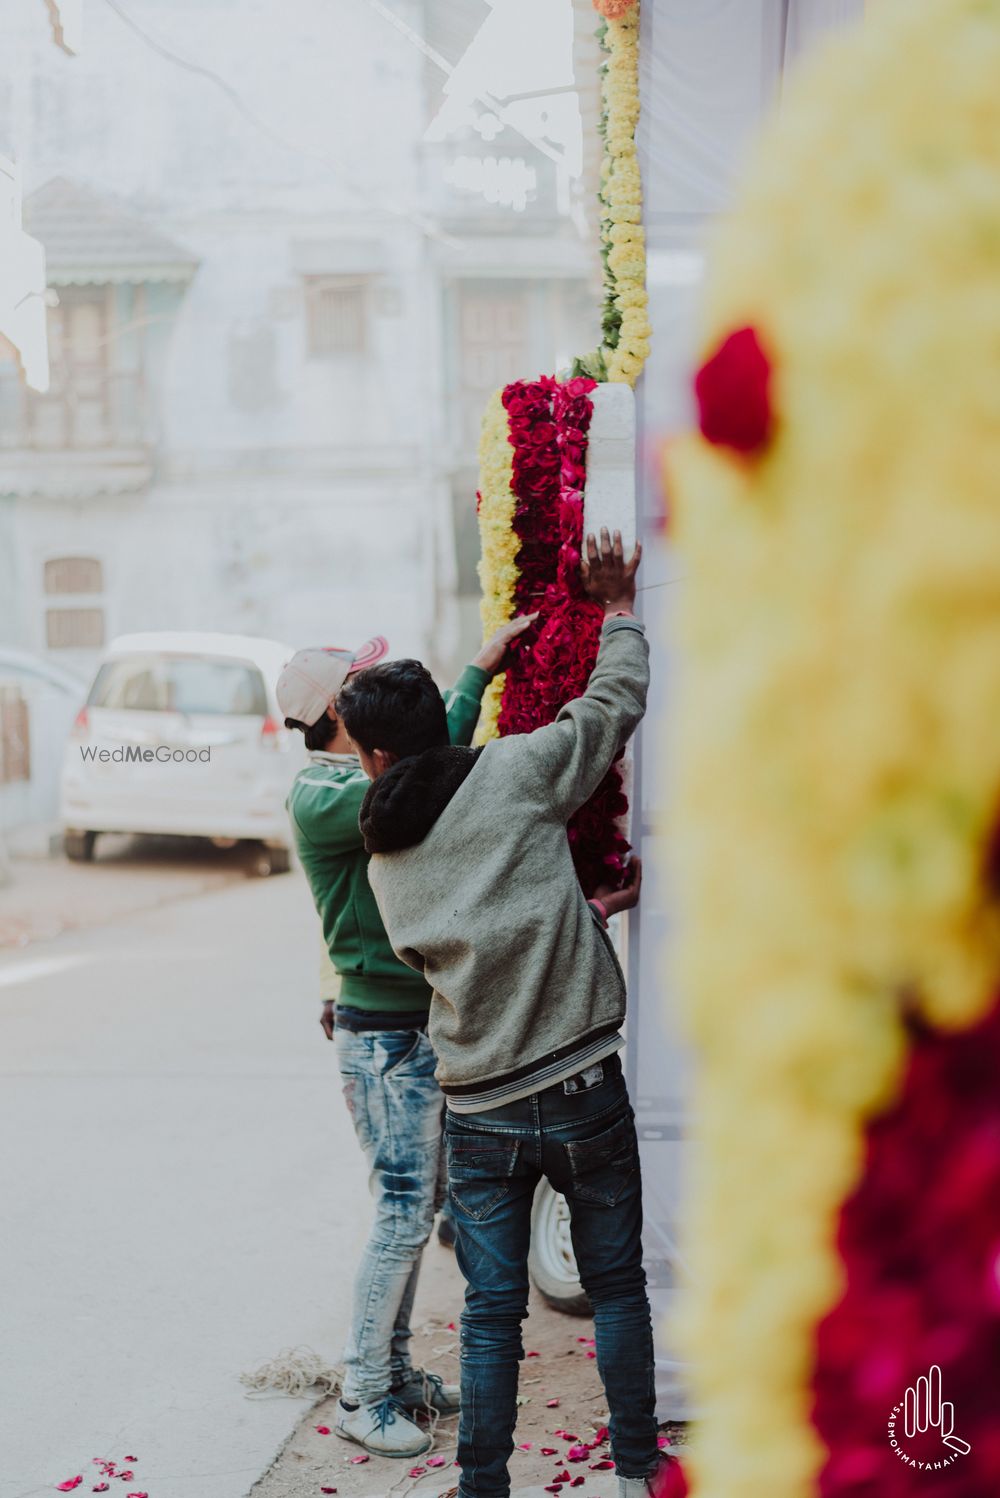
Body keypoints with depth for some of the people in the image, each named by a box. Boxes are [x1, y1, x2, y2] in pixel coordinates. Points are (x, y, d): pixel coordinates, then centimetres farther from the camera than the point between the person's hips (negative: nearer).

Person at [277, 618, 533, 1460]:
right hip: (383, 1034, -9)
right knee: (404, 1212, -5)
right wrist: (482, 670, -26)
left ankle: (395, 1368, 28)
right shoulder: (317, 797, -16)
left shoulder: (375, 783, 12)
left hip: (427, 1024, 9)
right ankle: (363, 1398, 8)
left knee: (423, 1202, 15)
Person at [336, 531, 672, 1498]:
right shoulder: (512, 772, -8)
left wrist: (586, 907, 25)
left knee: (491, 1311, 12)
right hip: (581, 1092, -2)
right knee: (617, 1287, 14)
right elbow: (615, 702, 1)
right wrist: (618, 609, 16)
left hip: (479, 1116, 2)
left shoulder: (384, 860, 5)